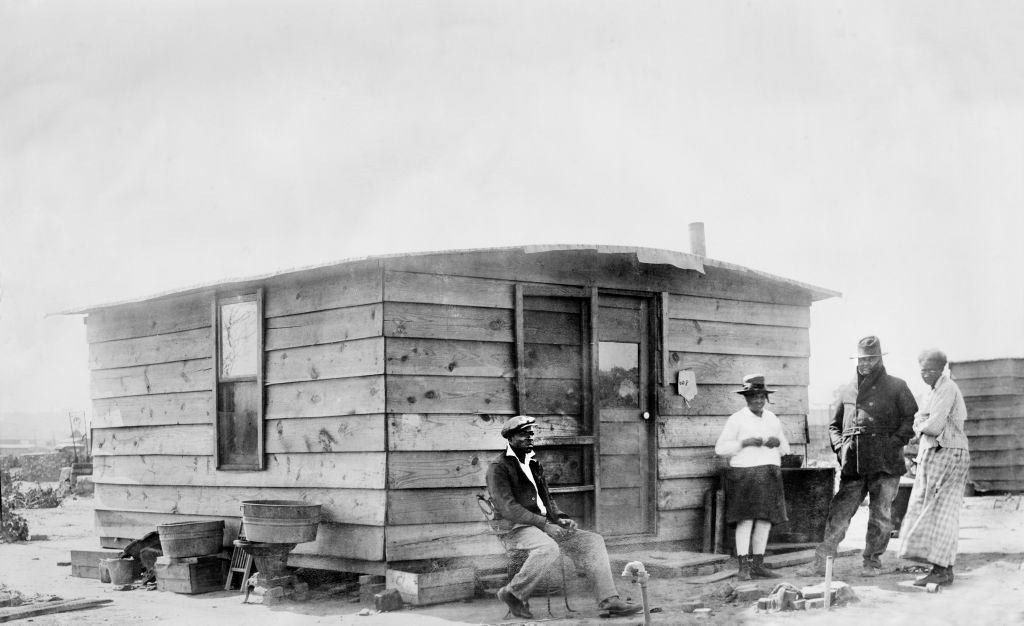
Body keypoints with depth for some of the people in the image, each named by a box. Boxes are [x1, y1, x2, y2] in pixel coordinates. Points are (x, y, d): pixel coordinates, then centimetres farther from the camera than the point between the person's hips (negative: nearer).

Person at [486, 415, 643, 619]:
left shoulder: (533, 464, 21)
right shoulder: (498, 467, -6)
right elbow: (507, 507, -16)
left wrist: (560, 519, 3)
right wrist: (544, 523, -21)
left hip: (543, 525, 8)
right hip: (515, 529, -8)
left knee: (593, 541, -5)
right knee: (549, 548, -38)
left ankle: (609, 600, -11)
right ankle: (513, 593, -19)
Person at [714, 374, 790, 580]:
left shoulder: (773, 419, 15)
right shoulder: (736, 419, -1)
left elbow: (786, 448, 22)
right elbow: (720, 448, -4)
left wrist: (778, 442, -1)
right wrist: (745, 442, -14)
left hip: (770, 475, 5)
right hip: (745, 474, -5)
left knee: (766, 519, 4)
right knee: (746, 519, -10)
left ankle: (758, 565, 11)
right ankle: (743, 567, -9)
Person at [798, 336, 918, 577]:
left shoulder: (896, 387, 6)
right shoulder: (849, 390, 17)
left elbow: (912, 419, 2)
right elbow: (834, 424, 25)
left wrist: (895, 442, -10)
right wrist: (839, 446, 7)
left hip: (885, 463, -3)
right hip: (853, 465, 3)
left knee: (880, 514, 2)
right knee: (839, 512, -2)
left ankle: (872, 561, 14)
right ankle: (821, 561, -3)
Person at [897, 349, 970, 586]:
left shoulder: (948, 389, -13)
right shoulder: (932, 391, 17)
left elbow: (934, 426, -19)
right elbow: (918, 424, 13)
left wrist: (923, 426, -1)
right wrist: (926, 425, -6)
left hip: (947, 455, -9)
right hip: (931, 455, 9)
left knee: (941, 513, -9)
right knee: (927, 511, 8)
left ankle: (943, 570, -7)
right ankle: (942, 568, 11)